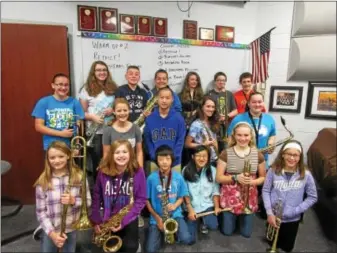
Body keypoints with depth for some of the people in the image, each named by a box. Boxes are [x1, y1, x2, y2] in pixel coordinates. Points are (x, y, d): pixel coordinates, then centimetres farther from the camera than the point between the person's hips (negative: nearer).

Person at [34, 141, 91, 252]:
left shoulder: (79, 176, -10)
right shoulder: (43, 182, -11)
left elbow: (88, 202, -5)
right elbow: (40, 212, -8)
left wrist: (73, 201, -22)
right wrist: (52, 233, -14)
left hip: (71, 230, 1)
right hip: (50, 231, -1)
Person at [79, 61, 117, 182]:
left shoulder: (113, 88, 9)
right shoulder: (87, 89, 1)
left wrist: (113, 110, -7)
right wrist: (92, 117, -17)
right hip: (94, 132, -2)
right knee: (97, 163, 5)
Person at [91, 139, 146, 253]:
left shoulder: (138, 172, -12)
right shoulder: (103, 172, -7)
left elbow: (141, 199, -9)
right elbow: (96, 196, 2)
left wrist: (124, 220, -16)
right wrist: (96, 220, -2)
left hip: (129, 221, -2)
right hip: (107, 221, 2)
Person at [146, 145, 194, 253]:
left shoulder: (178, 177, -4)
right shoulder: (151, 178, -10)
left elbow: (181, 197, 6)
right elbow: (147, 200, -2)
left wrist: (175, 205, -15)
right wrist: (157, 217, -10)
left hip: (175, 214, 1)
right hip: (157, 217, -1)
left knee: (187, 240, -20)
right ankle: (160, 231, 18)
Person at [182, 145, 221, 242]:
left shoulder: (212, 170, -2)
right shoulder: (186, 170, -6)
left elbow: (215, 191, 1)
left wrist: (217, 207, -12)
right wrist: (190, 210, -12)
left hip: (207, 205, 1)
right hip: (192, 207, 0)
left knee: (213, 226, -25)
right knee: (190, 239, -5)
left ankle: (203, 221, 12)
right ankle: (198, 220, 26)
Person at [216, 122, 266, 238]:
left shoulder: (258, 155, -6)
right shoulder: (226, 153, -12)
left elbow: (263, 177, 2)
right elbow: (218, 178, -9)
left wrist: (252, 182, -18)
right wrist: (235, 178, -25)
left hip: (249, 198, 1)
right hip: (230, 197, -1)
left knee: (246, 233, 12)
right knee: (227, 232, 10)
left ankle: (242, 218, 44)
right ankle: (233, 218, 42)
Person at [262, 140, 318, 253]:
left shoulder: (306, 175, -13)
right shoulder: (273, 170, -13)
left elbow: (312, 197, -4)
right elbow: (265, 191, -7)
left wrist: (297, 210, -14)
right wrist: (269, 213, -12)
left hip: (292, 219, 0)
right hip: (274, 216, 0)